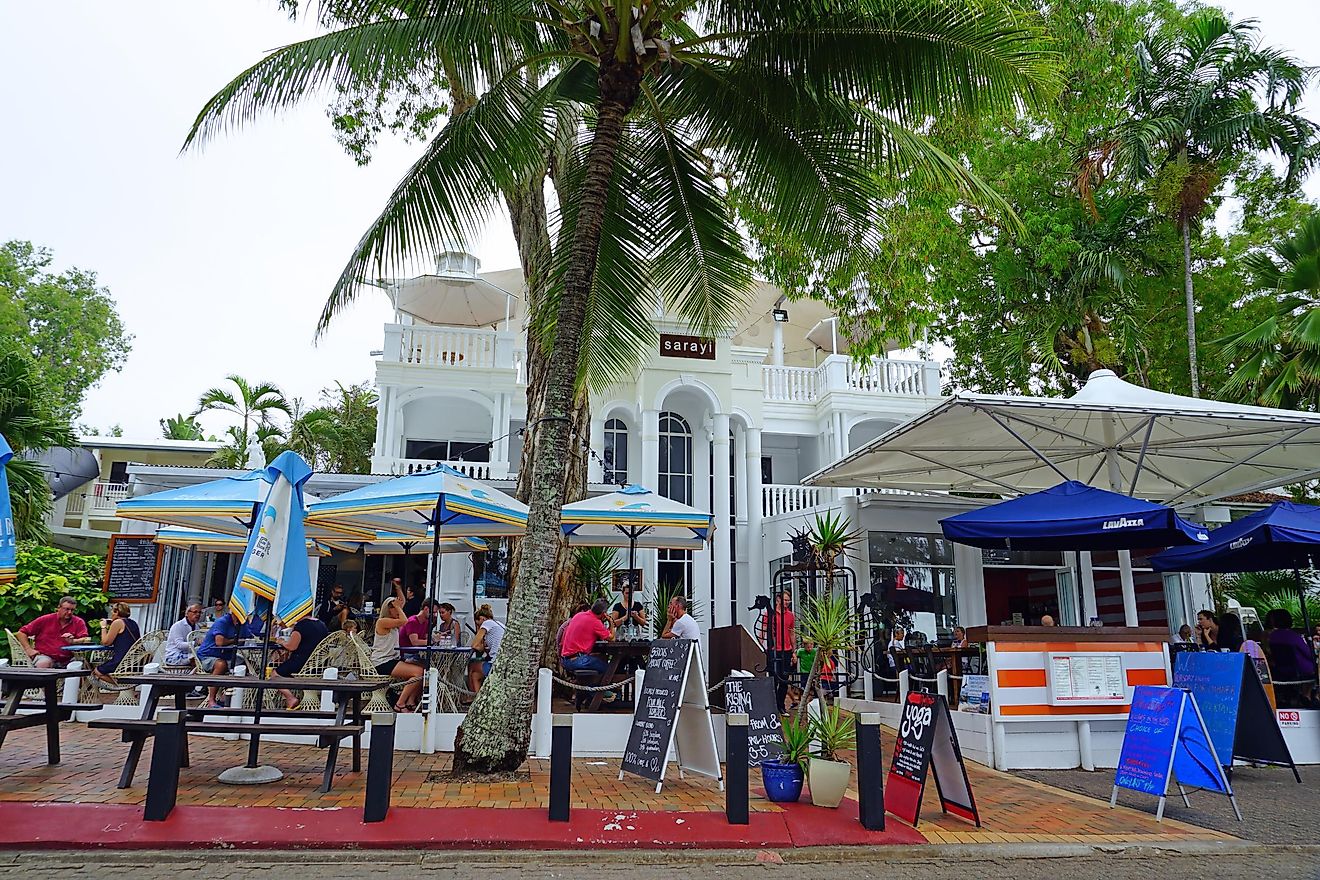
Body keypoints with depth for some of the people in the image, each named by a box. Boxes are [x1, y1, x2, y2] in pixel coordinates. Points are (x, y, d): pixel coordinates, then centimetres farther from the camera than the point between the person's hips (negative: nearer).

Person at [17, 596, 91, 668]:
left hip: (67, 660, 0)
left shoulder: (79, 622, 5)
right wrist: (29, 649, 0)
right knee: (43, 663, -35)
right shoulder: (45, 620, 4)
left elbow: (86, 640, -7)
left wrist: (73, 641, -27)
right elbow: (22, 632, 10)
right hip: (45, 656, 0)